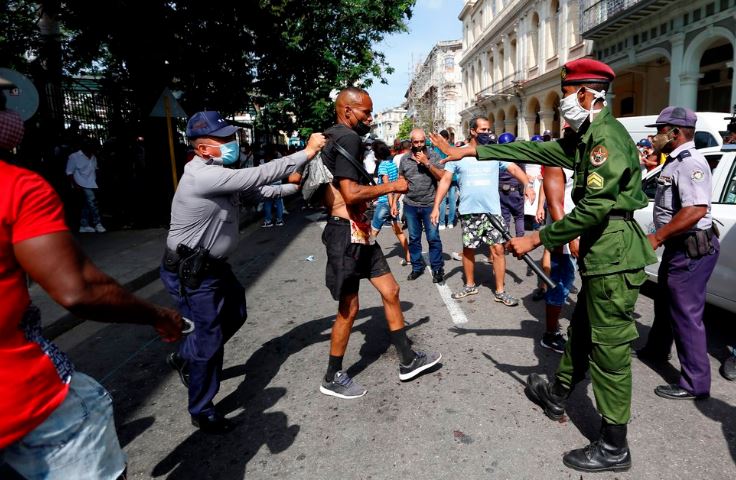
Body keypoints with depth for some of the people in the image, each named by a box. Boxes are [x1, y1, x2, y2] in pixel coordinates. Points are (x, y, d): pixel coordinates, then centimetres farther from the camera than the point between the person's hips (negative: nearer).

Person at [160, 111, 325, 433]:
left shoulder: (219, 173, 5)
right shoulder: (204, 176, -27)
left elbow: (260, 190, 10)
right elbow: (259, 176, -30)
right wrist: (307, 152, -24)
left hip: (213, 264, 10)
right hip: (191, 273, -10)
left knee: (235, 315, 23)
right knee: (209, 339, 1)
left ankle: (184, 358, 44)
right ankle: (202, 412, 22)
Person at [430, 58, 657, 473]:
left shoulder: (607, 136, -17)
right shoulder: (585, 136, 14)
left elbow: (594, 207, -24)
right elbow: (535, 150, 16)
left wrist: (536, 239, -19)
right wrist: (472, 151, 15)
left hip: (614, 257, -10)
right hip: (601, 254, 10)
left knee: (609, 349, -1)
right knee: (581, 331, 23)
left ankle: (613, 447, 14)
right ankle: (557, 395, 43)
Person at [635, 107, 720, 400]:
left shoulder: (690, 162, -19)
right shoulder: (675, 161, 15)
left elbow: (696, 210, -31)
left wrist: (657, 237, -25)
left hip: (691, 250, -11)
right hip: (677, 246, 11)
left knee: (686, 313, -5)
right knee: (664, 301, 24)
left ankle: (695, 383, 6)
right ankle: (657, 349, 44)